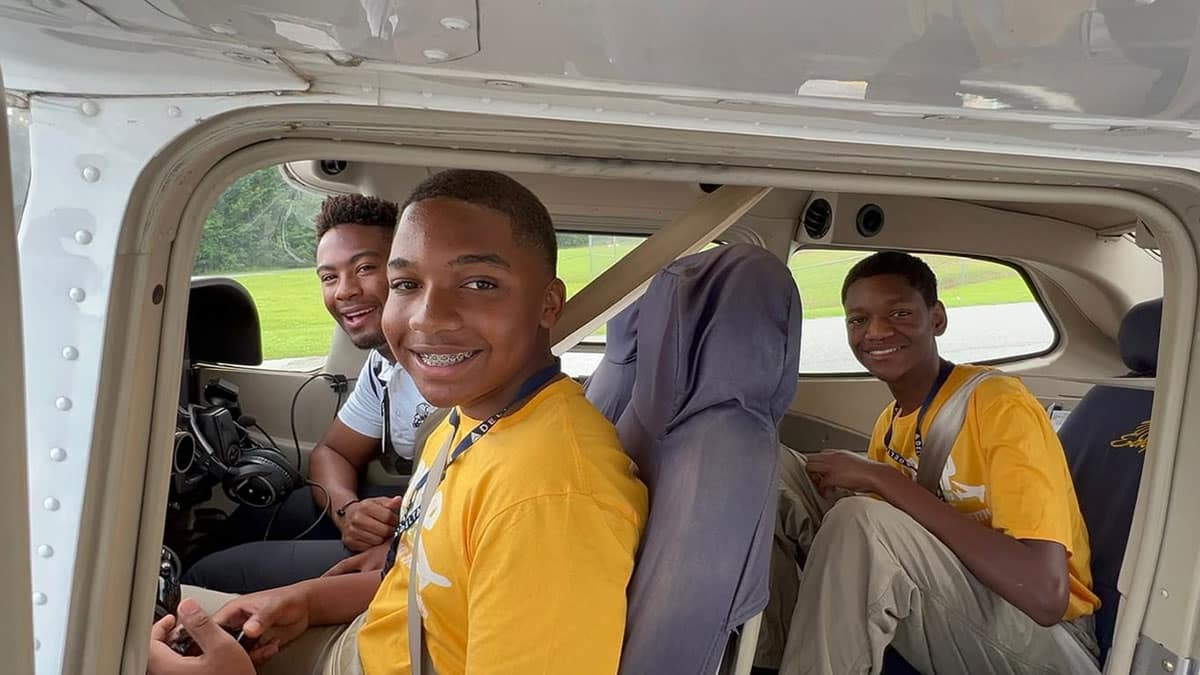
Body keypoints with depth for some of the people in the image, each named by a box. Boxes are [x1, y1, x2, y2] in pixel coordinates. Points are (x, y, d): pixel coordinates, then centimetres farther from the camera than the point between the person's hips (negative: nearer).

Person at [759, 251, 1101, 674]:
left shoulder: (1001, 405, -17)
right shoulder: (888, 424, 6)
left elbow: (1047, 595, -29)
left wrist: (886, 480, -27)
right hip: (938, 616, 7)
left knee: (861, 520, -33)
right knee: (774, 470, -3)